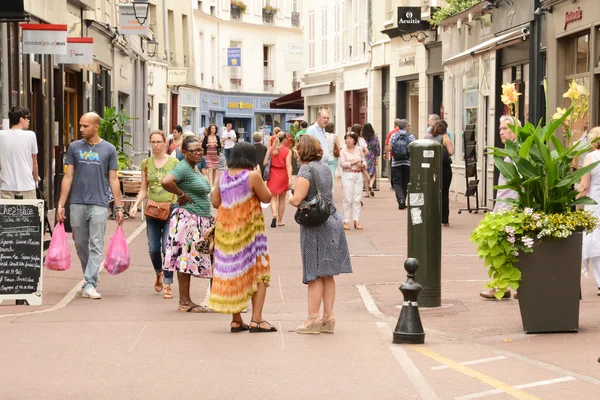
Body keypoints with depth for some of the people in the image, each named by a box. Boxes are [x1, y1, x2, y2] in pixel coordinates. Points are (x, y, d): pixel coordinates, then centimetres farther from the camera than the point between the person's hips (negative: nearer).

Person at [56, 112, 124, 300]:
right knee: (81, 244, 8)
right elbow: (68, 177, 8)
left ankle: (90, 284, -11)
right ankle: (89, 279, 22)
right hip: (77, 204, 2)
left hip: (99, 204, -2)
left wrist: (118, 207, 2)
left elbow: (113, 180, 5)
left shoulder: (108, 149, 3)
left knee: (96, 246, -8)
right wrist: (61, 204, 3)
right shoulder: (74, 147, 8)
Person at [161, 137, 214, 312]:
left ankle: (185, 301, 12)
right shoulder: (183, 168, -13)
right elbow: (166, 181, -31)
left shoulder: (195, 168, 17)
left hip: (201, 220, 10)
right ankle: (185, 302, -4)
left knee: (190, 260, 9)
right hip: (188, 218, -10)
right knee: (186, 259, -7)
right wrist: (181, 195, -18)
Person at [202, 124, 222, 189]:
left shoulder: (217, 137, 8)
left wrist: (216, 145, -13)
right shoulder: (206, 137, 1)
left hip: (215, 155, 3)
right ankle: (210, 184, -21)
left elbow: (220, 146, 7)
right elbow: (203, 145, 0)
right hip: (208, 155, -3)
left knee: (214, 170, 7)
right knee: (210, 169, -13)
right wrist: (208, 144, -16)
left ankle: (213, 183, 19)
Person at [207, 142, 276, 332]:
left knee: (231, 273, 11)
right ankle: (256, 319, -5)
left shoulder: (224, 176, 3)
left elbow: (215, 202, 9)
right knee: (258, 273, 3)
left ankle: (236, 320, 13)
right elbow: (267, 197, -4)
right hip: (248, 229, -5)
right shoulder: (252, 176, -13)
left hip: (225, 229, 5)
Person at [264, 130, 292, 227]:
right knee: (282, 199, 13)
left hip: (272, 175, 1)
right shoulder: (288, 151, -7)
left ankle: (274, 214, -24)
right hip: (283, 176, -1)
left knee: (273, 197, 4)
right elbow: (288, 165, -15)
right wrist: (290, 179, -18)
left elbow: (264, 162, -2)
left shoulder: (270, 149, -1)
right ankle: (280, 221, 20)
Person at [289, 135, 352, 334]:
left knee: (315, 275, -4)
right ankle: (328, 316, 11)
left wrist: (290, 196, 0)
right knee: (328, 274, 10)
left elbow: (296, 200, -21)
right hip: (332, 221, 8)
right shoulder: (325, 167, 12)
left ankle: (313, 318, -1)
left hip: (315, 227, -8)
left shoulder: (306, 171, -14)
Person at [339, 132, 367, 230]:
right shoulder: (343, 151, 1)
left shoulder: (359, 150, 9)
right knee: (348, 199, -3)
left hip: (358, 175, 3)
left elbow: (364, 161, 13)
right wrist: (353, 162, -15)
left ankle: (357, 221, 7)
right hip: (347, 175, -3)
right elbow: (342, 164, -9)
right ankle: (346, 221, 0)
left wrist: (363, 165, -9)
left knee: (357, 199, 3)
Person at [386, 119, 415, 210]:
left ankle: (400, 200, -19)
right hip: (407, 162, 1)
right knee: (405, 182, 13)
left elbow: (389, 148, -6)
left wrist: (386, 149, 16)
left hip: (396, 163, -1)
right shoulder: (410, 136, -2)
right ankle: (403, 201, 18)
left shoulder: (394, 135, -1)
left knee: (397, 182, 1)